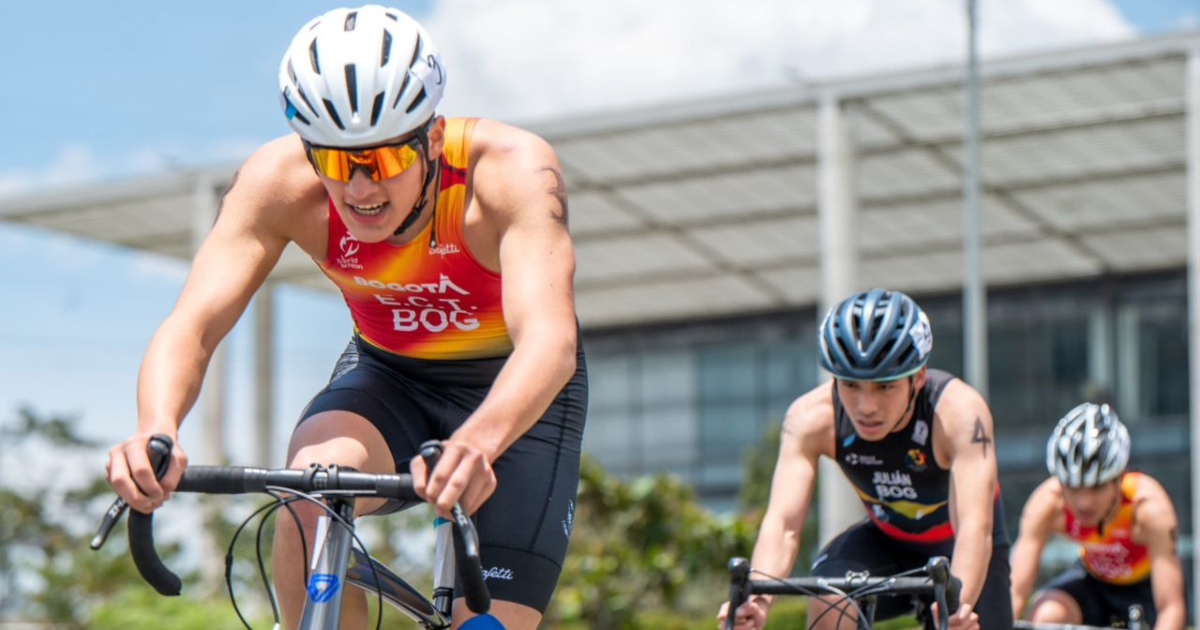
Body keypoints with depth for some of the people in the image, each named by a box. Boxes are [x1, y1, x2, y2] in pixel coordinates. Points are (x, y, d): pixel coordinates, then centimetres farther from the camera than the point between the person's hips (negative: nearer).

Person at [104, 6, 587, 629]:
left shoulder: (512, 170, -33)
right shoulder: (276, 181, -26)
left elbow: (550, 341, -47)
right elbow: (192, 325, -34)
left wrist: (479, 442, -68)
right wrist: (154, 431, -56)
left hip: (517, 394, -1)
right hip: (385, 374, 1)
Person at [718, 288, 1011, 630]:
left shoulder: (959, 410, -33)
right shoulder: (811, 417, -26)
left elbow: (974, 526, -43)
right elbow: (782, 522, -35)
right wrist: (757, 598, -55)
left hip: (957, 551, -1)